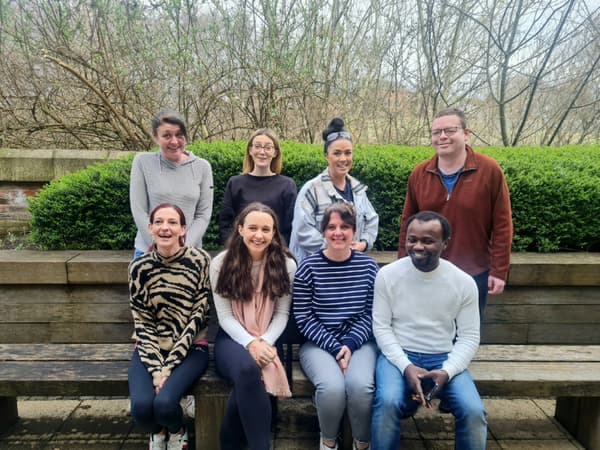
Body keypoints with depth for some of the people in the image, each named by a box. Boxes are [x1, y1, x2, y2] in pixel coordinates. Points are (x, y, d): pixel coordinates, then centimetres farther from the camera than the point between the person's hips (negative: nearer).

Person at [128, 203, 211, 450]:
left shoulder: (200, 261, -11)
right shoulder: (139, 267, -5)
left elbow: (198, 317, -11)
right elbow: (142, 324, -4)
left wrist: (169, 366, -15)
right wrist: (155, 368, -15)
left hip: (190, 348, -2)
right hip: (150, 349, 2)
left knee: (164, 403, -25)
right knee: (141, 406, -21)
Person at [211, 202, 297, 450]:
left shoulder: (286, 264, -1)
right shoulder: (221, 263, -2)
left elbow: (282, 314, 0)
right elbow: (225, 316, -4)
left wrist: (265, 342, -17)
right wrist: (250, 343, -20)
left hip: (267, 340, 1)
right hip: (233, 338, 0)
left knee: (247, 376, -32)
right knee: (247, 369, -35)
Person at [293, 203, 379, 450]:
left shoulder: (368, 266, 3)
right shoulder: (308, 266, -3)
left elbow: (371, 313, 3)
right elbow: (304, 318, -4)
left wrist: (350, 344, -11)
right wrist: (335, 348, -13)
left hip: (360, 342, 1)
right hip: (319, 343, -1)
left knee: (360, 385, -28)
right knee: (332, 387, -29)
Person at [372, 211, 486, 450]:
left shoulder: (464, 282, -4)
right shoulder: (387, 275, -8)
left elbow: (469, 337, 0)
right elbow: (381, 327, -5)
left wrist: (446, 372, -16)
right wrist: (406, 367, -18)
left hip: (444, 358, 2)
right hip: (398, 354, -1)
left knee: (474, 411, -22)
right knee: (388, 402, -29)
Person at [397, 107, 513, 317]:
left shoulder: (490, 171, -8)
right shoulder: (419, 174, -1)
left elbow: (502, 225, -6)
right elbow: (408, 225, 5)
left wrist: (499, 271, -8)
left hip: (475, 274, -2)